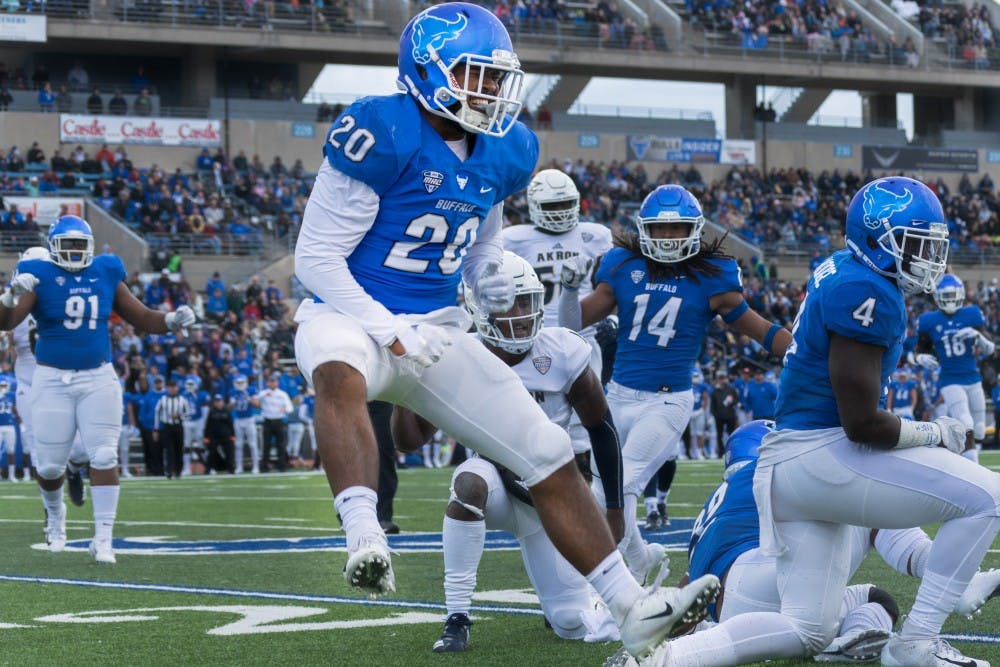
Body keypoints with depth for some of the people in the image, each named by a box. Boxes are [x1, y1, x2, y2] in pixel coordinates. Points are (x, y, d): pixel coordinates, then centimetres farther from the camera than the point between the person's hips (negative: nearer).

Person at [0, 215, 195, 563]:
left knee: (104, 457, -7)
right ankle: (55, 514, 37)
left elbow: (141, 317, 9)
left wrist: (172, 320, -10)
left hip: (98, 380, 2)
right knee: (50, 465, 5)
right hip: (53, 380, -2)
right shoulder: (40, 277, -7)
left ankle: (103, 538, -3)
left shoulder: (106, 275, 4)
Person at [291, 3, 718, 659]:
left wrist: (507, 303, 3)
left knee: (551, 458, 2)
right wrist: (391, 332, -23)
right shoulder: (382, 135, -18)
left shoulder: (502, 153, 5)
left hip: (436, 332, 7)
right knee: (340, 376, -44)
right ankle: (366, 543, -54)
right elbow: (317, 257, -15)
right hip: (353, 315, -6)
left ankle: (633, 611, 8)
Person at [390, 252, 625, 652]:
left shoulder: (563, 354, -15)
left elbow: (601, 430, -3)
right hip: (498, 487, -1)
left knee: (575, 626, -5)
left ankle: (561, 591, 36)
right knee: (471, 481, -39)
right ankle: (457, 619, -30)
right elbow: (409, 440, -13)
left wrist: (615, 510, -1)